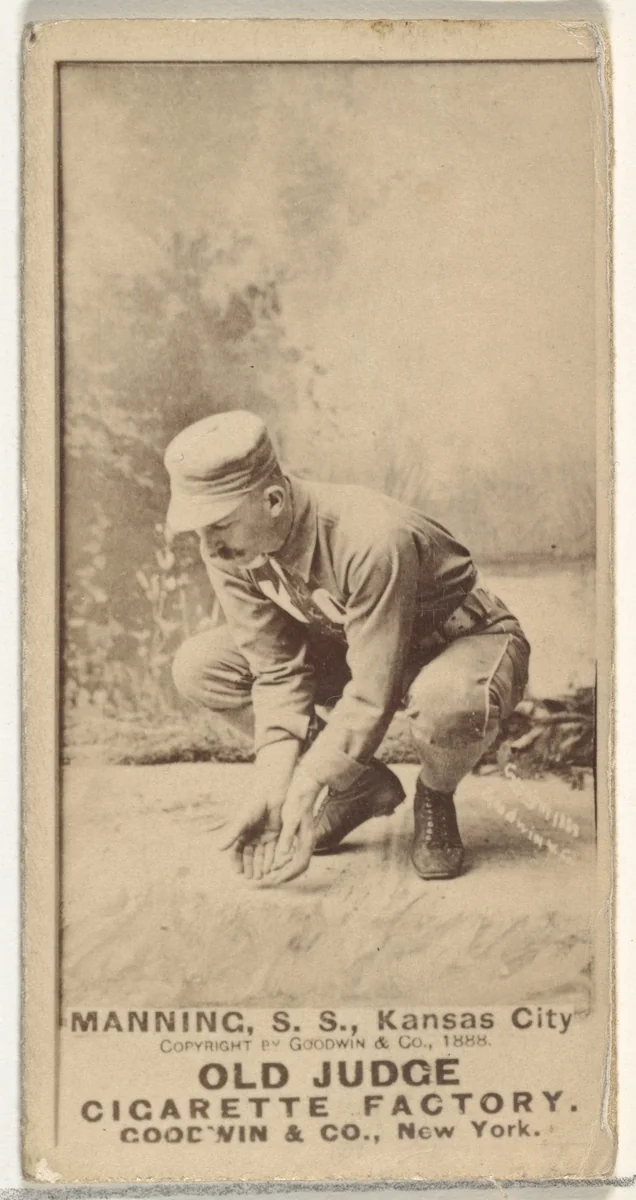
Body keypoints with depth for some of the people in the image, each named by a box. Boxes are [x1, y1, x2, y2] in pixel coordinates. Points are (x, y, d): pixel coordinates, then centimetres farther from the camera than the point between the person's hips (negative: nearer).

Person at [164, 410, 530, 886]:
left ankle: (436, 800, -5)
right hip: (348, 648, 6)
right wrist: (270, 792, -23)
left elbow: (371, 697, -34)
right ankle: (359, 784, 4)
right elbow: (279, 672, -14)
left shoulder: (373, 540, -38)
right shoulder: (229, 550, -17)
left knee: (445, 702, -44)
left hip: (471, 640, -6)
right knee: (199, 667, -9)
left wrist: (298, 802, -32)